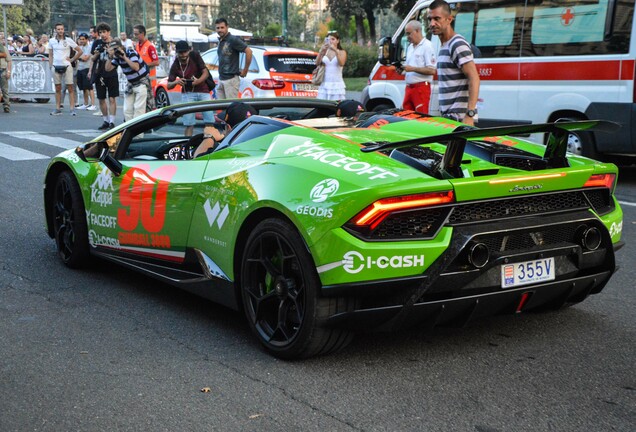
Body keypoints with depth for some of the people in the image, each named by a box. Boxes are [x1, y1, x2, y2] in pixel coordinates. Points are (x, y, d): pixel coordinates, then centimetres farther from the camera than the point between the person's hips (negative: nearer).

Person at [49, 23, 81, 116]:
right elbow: (50, 55, 13)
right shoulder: (52, 41, 8)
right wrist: (50, 66, 4)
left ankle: (72, 108, -4)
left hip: (66, 66, -3)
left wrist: (72, 59, -2)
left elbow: (80, 51, 3)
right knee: (57, 88, 7)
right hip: (56, 66, 3)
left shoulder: (68, 40, 0)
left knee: (70, 88, -5)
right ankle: (58, 108, 11)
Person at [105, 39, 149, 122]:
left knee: (138, 109, -13)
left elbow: (136, 67, -32)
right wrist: (110, 57, -15)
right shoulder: (117, 57, 2)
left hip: (141, 83, -7)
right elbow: (108, 68, -1)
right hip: (130, 84, 8)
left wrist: (124, 57, -29)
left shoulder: (131, 52, -18)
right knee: (127, 109, 2)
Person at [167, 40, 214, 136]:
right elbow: (168, 86, -6)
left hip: (203, 90, 0)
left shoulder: (195, 56, -9)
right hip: (188, 93, 0)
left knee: (210, 120, -9)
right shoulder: (175, 65, -7)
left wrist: (198, 81, -31)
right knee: (189, 124, -6)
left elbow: (206, 72, -11)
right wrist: (176, 82, -30)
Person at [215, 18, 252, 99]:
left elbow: (249, 51, -18)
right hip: (221, 79, 9)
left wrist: (245, 71, -13)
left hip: (231, 79, -9)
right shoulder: (220, 41, 15)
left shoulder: (233, 40, -11)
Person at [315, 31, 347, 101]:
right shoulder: (324, 52, 11)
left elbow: (341, 63, -12)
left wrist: (336, 51, -23)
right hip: (324, 84, 2)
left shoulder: (342, 52, 7)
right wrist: (321, 51, -17)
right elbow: (317, 63, -3)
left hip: (337, 84, -2)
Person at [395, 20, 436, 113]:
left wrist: (412, 69, -19)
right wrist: (402, 70, 5)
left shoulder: (427, 46, -8)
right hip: (409, 87, 8)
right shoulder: (410, 47, 18)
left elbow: (432, 70, -17)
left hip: (421, 87, -8)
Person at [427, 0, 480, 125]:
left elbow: (474, 79, -19)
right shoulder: (444, 46, 19)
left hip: (460, 117, -9)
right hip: (448, 116, 9)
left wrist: (470, 115, -27)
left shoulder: (458, 44, -10)